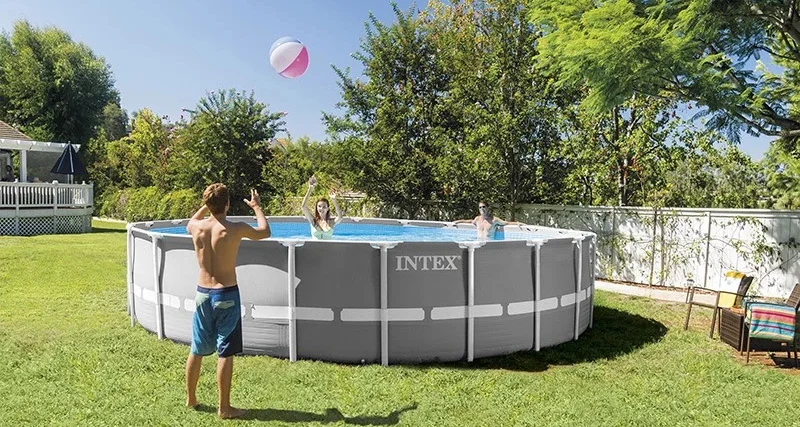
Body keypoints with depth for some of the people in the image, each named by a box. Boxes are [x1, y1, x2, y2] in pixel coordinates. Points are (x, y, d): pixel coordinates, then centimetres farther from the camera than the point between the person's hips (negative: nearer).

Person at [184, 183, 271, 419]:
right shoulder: (235, 229, -15)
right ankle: (224, 408, 10)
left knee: (197, 350, 18)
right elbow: (265, 232, 4)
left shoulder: (197, 227, -3)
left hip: (202, 293, 5)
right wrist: (257, 207, 17)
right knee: (225, 353, 2)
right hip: (226, 294, -5)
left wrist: (207, 206, 26)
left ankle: (191, 398, 33)